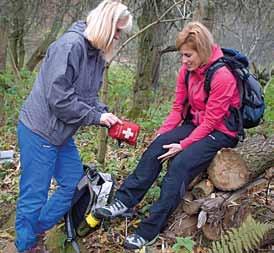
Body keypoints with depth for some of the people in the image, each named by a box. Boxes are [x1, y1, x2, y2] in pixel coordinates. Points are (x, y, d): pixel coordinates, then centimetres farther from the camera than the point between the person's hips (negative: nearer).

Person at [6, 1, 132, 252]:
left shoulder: (97, 55, 7)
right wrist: (96, 116, -17)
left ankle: (34, 233, 31)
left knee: (75, 185, 15)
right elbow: (58, 97, -25)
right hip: (40, 130, -9)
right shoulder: (70, 45, -21)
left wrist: (107, 117, -4)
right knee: (35, 195, 1)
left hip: (62, 132, 10)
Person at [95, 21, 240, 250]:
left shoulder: (222, 76, -23)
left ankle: (149, 231, -22)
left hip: (221, 131, -7)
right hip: (195, 124, 7)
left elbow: (210, 122, -21)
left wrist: (183, 145, -23)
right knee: (155, 148, -15)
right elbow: (178, 108, 4)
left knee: (180, 164, -26)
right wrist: (162, 134, -8)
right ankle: (124, 202, -13)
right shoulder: (187, 70, 0)